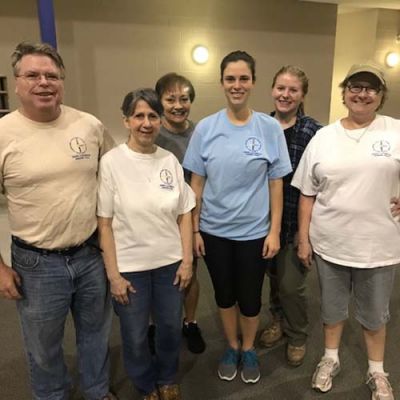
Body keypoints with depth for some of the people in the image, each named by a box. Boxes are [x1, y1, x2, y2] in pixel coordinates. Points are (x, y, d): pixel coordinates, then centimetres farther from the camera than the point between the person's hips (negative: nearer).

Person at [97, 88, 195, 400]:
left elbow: (184, 214, 4)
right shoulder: (111, 162, -10)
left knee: (171, 328, 18)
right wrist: (113, 273, -9)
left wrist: (187, 260, 1)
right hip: (130, 266, -2)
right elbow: (104, 223, -9)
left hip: (170, 262, 3)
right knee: (135, 337, 13)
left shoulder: (170, 160, -1)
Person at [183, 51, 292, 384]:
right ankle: (232, 347, 42)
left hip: (254, 231, -1)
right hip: (214, 230, 1)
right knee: (224, 295, 17)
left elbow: (276, 184, -3)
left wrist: (275, 231, -5)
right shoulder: (205, 128, -4)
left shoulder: (270, 128, -6)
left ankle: (249, 349, 40)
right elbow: (197, 183, 0)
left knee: (250, 298, 13)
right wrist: (194, 229, 0)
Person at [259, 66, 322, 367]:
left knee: (291, 283, 4)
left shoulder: (313, 132, -11)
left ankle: (297, 336, 31)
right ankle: (278, 320, 44)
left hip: (296, 221, -3)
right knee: (273, 276, 18)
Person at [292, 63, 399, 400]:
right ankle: (331, 359, 43)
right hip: (329, 243, 1)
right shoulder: (323, 137, 0)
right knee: (332, 306, 19)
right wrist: (303, 238, 1)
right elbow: (307, 193, 2)